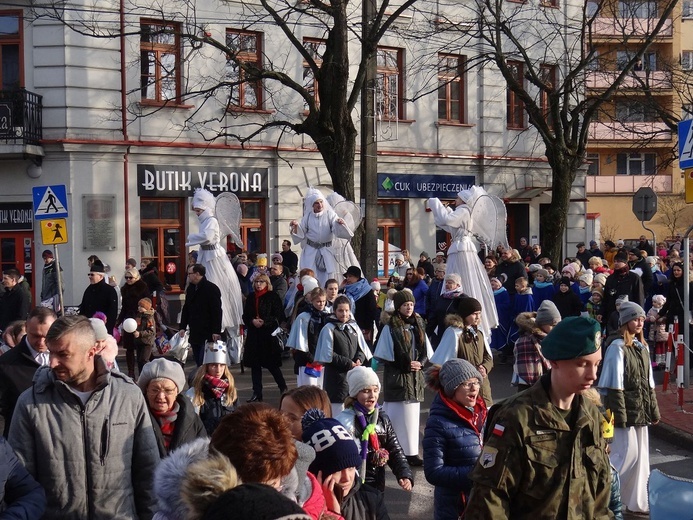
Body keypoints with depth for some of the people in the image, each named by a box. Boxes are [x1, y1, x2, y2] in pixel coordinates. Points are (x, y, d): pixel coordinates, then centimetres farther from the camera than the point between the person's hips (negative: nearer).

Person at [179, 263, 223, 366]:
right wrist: (182, 327, 11)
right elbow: (186, 309, 20)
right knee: (198, 362, 10)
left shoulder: (212, 289, -10)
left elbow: (217, 312, -13)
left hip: (208, 334, -7)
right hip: (194, 333, 8)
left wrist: (216, 331, -17)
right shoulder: (190, 289, 14)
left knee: (203, 363, -11)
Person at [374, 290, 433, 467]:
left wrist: (420, 363, -5)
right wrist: (405, 366, -12)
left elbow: (427, 351, 15)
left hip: (415, 377, 5)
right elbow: (384, 356, -7)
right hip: (396, 378, -5)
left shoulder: (418, 326, 11)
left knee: (412, 415, 6)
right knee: (398, 415, -5)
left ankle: (411, 453, 11)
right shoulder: (390, 328, -5)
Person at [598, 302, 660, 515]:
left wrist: (653, 409, 14)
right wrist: (619, 415, -19)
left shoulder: (642, 348, 12)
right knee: (627, 454, -8)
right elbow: (614, 385, -16)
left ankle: (636, 502, 21)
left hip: (641, 411, 8)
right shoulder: (617, 348, -13)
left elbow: (648, 384, 17)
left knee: (640, 457, 11)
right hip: (625, 410, -8)